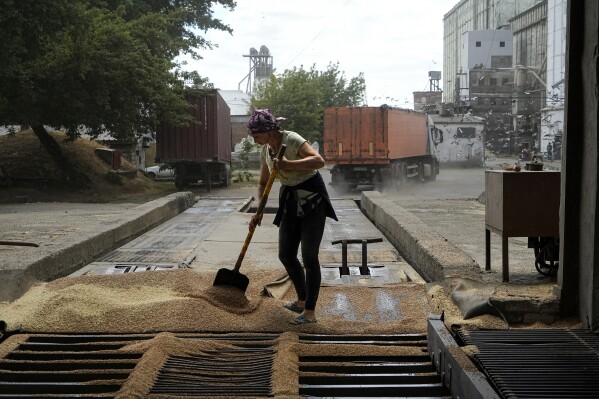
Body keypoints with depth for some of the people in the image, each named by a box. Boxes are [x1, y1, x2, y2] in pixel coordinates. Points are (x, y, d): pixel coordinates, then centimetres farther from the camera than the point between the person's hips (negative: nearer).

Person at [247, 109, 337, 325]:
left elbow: (319, 161, -35)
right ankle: (302, 300, 29)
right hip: (290, 201, 8)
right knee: (285, 255, 9)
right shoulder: (266, 150, 3)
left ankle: (310, 312, -2)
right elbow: (263, 183, 14)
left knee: (309, 256, -9)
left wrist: (289, 165, -39)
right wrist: (259, 212, 4)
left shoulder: (292, 140, -20)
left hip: (313, 199, -8)